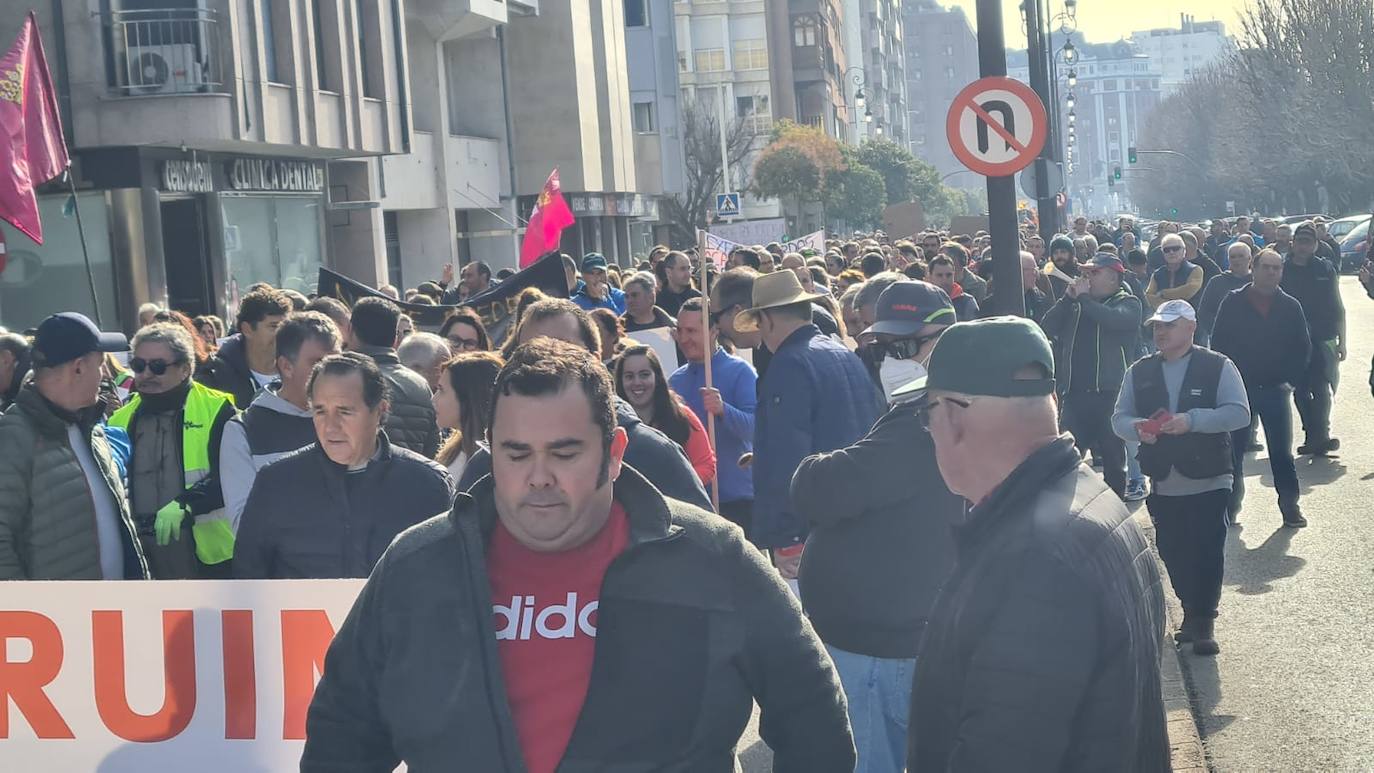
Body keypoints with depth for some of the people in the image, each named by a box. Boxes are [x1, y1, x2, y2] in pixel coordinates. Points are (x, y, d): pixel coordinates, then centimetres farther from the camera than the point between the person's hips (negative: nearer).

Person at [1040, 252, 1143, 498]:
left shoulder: (1128, 303, 2)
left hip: (1109, 392, -4)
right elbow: (1047, 328, 4)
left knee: (1113, 455, 5)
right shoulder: (1075, 305, 16)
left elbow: (1114, 319, -21)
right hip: (1074, 392, 4)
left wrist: (1083, 298, -12)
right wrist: (1067, 298, -5)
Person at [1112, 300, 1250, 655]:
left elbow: (1239, 413, -11)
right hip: (1163, 484, 4)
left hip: (1208, 481, -4)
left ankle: (1203, 623, 5)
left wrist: (1192, 420, -23)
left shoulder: (1218, 367, -3)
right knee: (1172, 553, 10)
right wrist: (1138, 427, -15)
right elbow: (1119, 418, 8)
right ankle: (1191, 612, 27)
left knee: (1207, 553, -4)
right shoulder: (1139, 372, 8)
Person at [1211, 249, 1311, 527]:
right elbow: (1218, 344, 0)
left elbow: (1303, 348, 8)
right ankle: (1230, 505, 13)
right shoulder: (1233, 303, -1)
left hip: (1275, 389, 1)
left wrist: (1291, 379, -2)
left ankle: (1290, 506, 12)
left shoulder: (1290, 306, 4)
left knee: (1282, 451, 5)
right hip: (1238, 389, -1)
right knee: (1234, 449, 4)